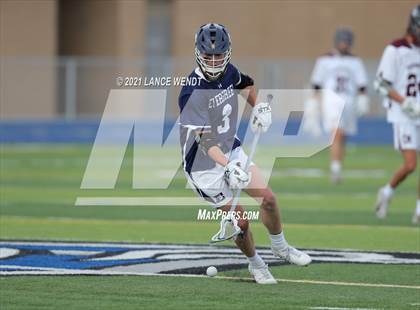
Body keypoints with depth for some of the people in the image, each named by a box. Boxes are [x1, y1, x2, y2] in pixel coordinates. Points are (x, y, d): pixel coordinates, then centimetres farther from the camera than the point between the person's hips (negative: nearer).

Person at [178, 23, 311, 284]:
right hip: (204, 167, -7)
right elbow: (205, 140, -35)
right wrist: (227, 166, -47)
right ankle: (255, 264, 24)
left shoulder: (228, 72, -5)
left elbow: (247, 86, 21)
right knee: (240, 220, -3)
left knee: (268, 198, 2)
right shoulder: (192, 94, -29)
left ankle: (280, 247, 29)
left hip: (232, 151, 7)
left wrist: (260, 106, 3)